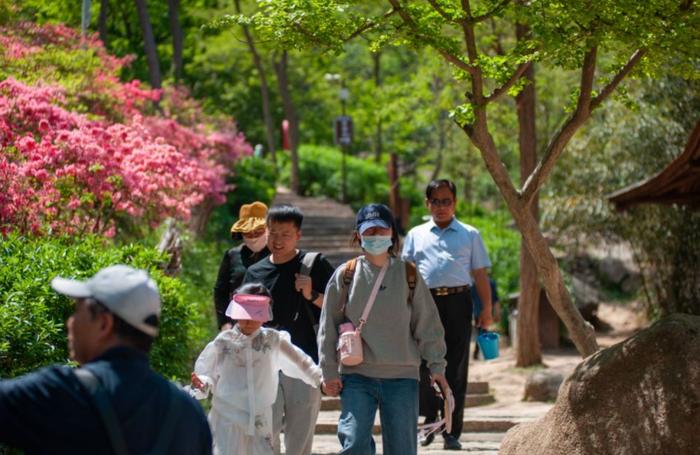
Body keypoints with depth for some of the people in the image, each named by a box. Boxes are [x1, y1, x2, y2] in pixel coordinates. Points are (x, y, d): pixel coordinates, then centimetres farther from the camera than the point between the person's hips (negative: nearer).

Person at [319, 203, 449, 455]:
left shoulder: (408, 275, 5)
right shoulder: (345, 275, 2)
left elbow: (427, 324, 7)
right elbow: (328, 327, 5)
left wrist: (437, 367, 4)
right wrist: (329, 371, 1)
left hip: (402, 377, 1)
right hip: (356, 376, -1)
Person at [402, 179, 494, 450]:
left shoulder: (469, 235, 13)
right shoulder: (416, 235, 15)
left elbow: (480, 274, 11)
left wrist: (486, 309, 2)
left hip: (457, 303, -1)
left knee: (455, 369, 1)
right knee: (423, 363, -4)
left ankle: (452, 432, 6)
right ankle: (430, 419, 16)